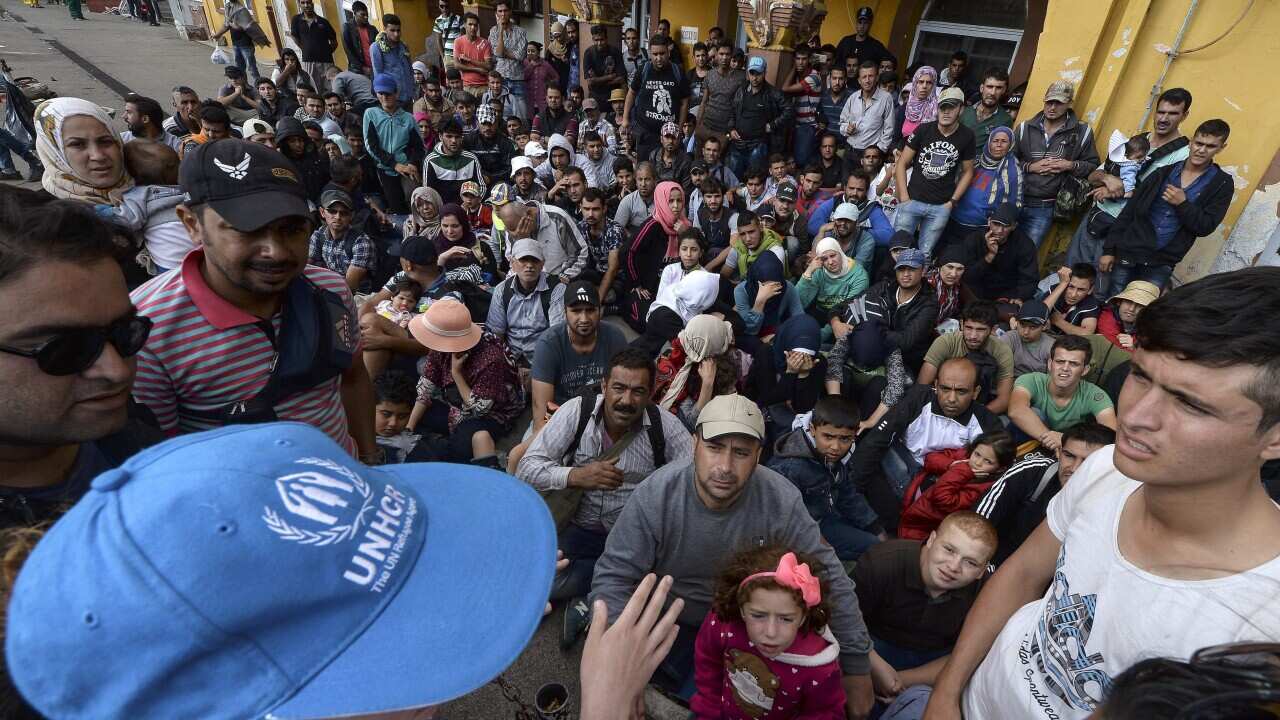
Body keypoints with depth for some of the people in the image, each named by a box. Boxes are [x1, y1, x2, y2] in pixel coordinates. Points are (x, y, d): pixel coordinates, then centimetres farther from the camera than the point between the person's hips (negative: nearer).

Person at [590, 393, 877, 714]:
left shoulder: (781, 502, -25)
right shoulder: (655, 495, -28)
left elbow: (829, 578, -15)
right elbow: (614, 576, -22)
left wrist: (856, 668, -9)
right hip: (667, 621, -1)